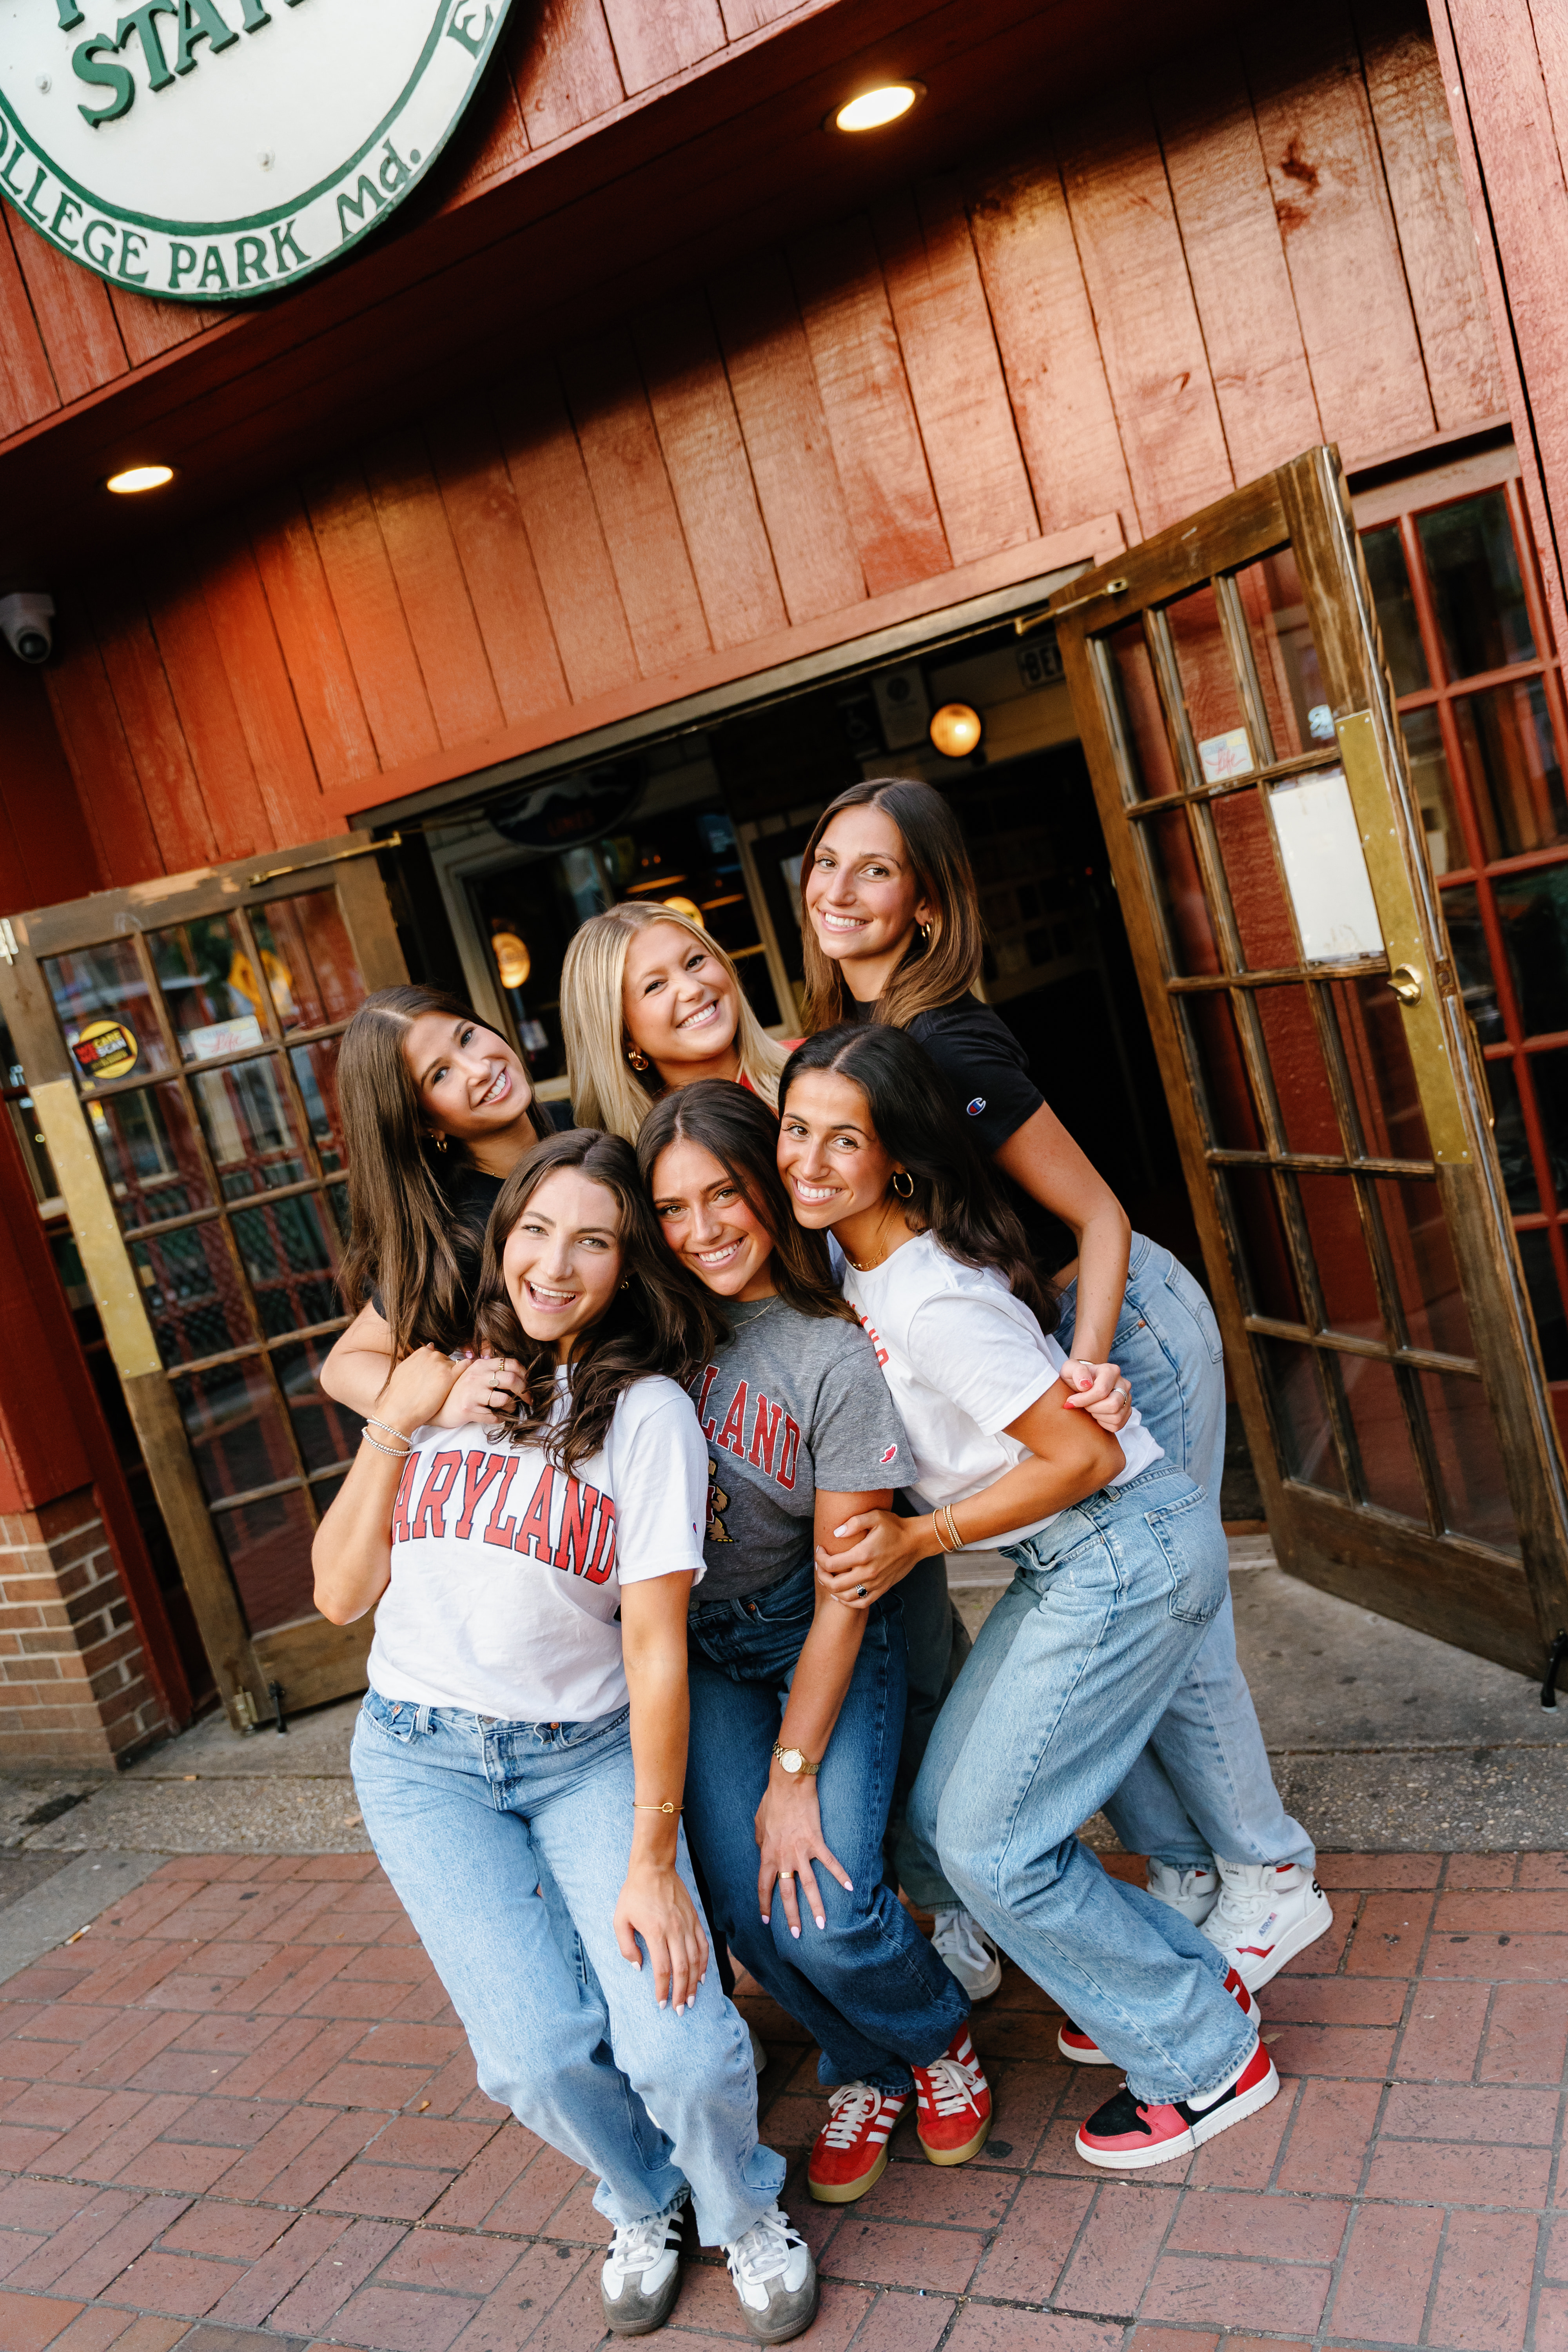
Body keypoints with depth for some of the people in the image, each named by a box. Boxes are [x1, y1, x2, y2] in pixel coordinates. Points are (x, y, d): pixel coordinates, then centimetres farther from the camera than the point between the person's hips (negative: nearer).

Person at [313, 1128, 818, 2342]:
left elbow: (656, 1645, -12)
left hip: (586, 1752, -2)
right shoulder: (442, 1383, 2)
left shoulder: (645, 1411, -10)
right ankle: (646, 2205, 24)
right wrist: (390, 1430, -9)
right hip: (422, 1760, 2)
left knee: (677, 2047, -16)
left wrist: (652, 1858, -14)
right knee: (538, 2050, -12)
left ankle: (745, 2212, 21)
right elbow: (341, 1594, 1)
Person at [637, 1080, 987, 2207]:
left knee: (826, 1916, -14)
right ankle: (867, 2069, 25)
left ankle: (940, 2036, 23)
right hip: (700, 1646, 3)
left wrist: (794, 1774, -13)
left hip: (822, 1641, -3)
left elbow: (844, 1591, -16)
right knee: (747, 1908, -8)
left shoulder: (837, 1356, -21)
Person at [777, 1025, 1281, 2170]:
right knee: (944, 1812, 13)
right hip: (1066, 1562, 9)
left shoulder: (936, 1299, -25)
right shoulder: (859, 1261, 2)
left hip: (1127, 1552, -9)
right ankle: (1190, 1984, 29)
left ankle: (1206, 2058, 17)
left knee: (991, 1845, -3)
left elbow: (1085, 1457, -22)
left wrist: (918, 1540, -20)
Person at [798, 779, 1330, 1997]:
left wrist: (1082, 1364, -33)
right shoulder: (841, 1035, -1)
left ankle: (1272, 1879, 24)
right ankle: (1185, 1871, 32)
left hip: (1124, 1328, -8)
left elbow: (1100, 1216, -22)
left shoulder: (948, 1045, -26)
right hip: (1022, 1341, 8)